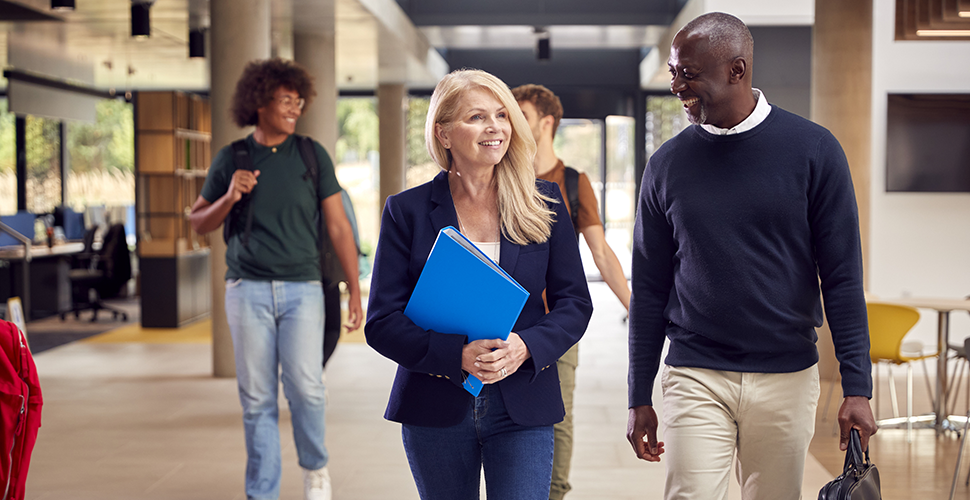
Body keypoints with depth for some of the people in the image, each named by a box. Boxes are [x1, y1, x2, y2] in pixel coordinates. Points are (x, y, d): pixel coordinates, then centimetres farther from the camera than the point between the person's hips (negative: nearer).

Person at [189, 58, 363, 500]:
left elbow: (338, 226, 4)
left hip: (302, 288, -1)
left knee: (304, 386, -12)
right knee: (257, 398, 3)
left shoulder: (312, 155, 4)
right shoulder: (231, 159, 6)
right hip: (248, 289, 1)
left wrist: (355, 290, 0)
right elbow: (199, 223, 12)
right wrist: (229, 198, -8)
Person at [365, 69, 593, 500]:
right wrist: (457, 355, -19)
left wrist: (525, 347, -15)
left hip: (523, 406, 0)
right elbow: (381, 322, -4)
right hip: (436, 411, 0)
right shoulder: (407, 210, 0)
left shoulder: (543, 203, 4)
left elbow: (575, 302, 5)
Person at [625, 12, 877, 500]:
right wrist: (639, 397, 6)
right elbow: (649, 288, 7)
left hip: (787, 377, 0)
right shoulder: (667, 164, 2)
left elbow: (841, 277, -2)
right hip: (695, 377, 1)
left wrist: (857, 386, -7)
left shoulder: (813, 150, -3)